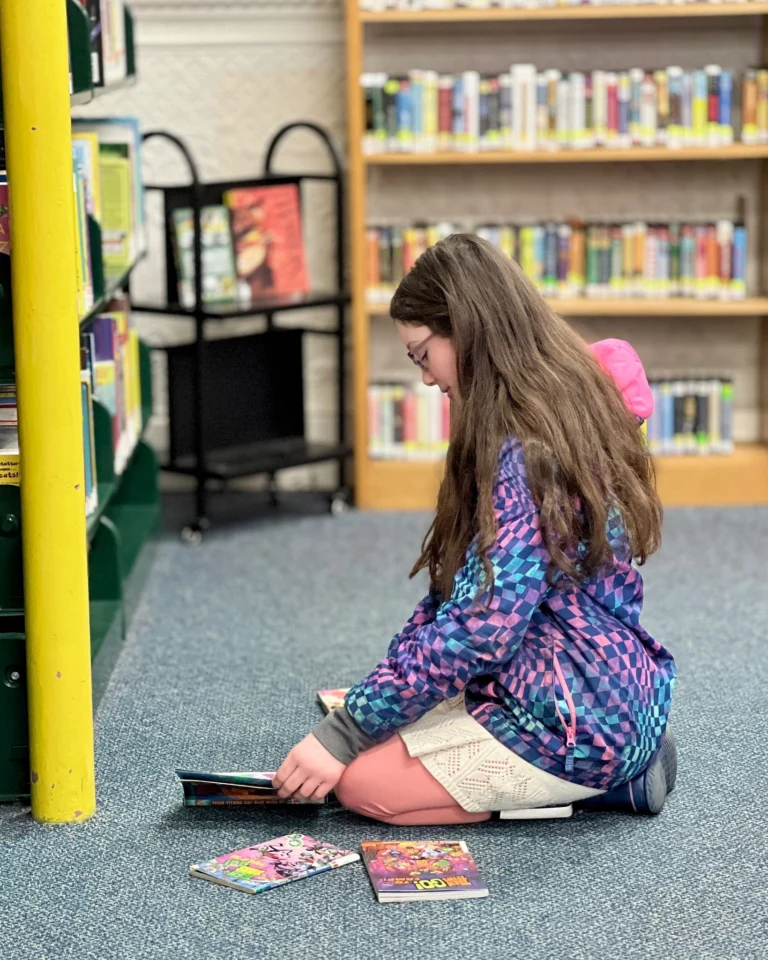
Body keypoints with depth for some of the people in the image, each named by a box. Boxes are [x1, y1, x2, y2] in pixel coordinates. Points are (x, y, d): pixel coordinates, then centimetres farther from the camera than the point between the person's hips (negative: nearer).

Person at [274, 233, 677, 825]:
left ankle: (607, 781, -2)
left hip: (569, 728, -10)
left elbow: (478, 627, -26)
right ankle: (616, 768, 9)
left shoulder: (521, 453, -23)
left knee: (360, 779, -2)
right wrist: (384, 695, 9)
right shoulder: (567, 411, 8)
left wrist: (344, 732, -19)